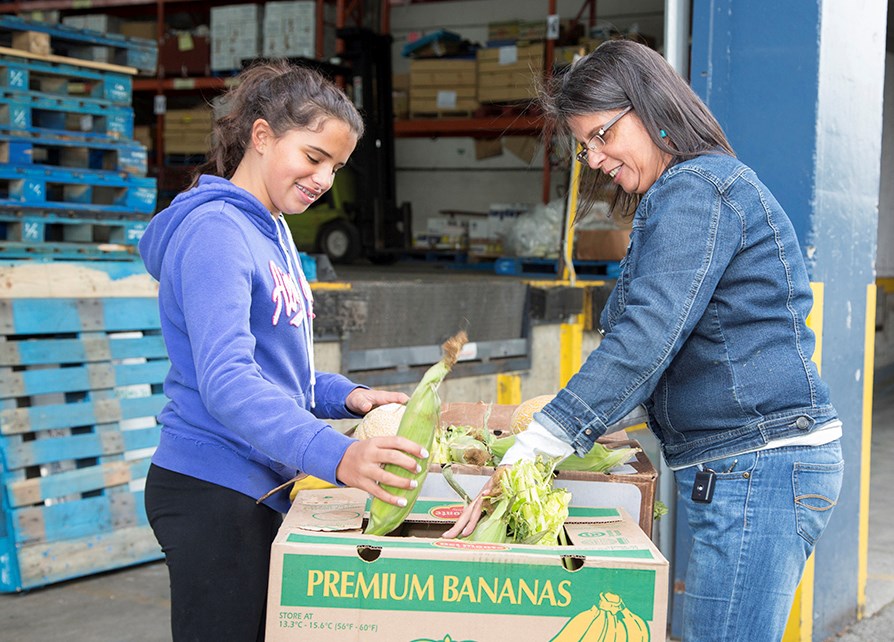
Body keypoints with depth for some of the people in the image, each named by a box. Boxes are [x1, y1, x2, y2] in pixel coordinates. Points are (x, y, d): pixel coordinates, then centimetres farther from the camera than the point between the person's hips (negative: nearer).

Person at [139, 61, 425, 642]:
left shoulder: (273, 230, 14)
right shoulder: (215, 229, -16)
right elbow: (225, 381, -28)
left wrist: (346, 397, 3)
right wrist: (334, 455, -39)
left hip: (261, 486, 10)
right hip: (213, 490, -10)